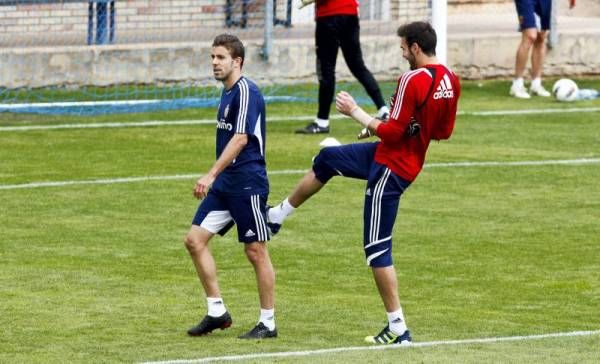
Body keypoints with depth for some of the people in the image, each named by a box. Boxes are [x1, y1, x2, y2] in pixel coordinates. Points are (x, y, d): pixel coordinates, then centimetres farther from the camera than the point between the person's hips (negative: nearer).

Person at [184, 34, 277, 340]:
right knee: (195, 239, 3)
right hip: (224, 185, 9)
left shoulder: (246, 91, -15)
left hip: (247, 184, -9)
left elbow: (240, 139, -23)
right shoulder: (228, 92, 14)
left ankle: (268, 323, 8)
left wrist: (211, 175, -28)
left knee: (255, 251, -1)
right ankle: (216, 311, 9)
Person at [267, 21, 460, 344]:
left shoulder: (413, 80, -25)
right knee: (325, 160, 26)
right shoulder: (450, 80, 1)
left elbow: (392, 132, -23)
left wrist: (356, 112, -12)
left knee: (377, 247, -2)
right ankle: (276, 216, 43)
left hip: (390, 167, -10)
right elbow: (443, 132, 11)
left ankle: (398, 329, 1)